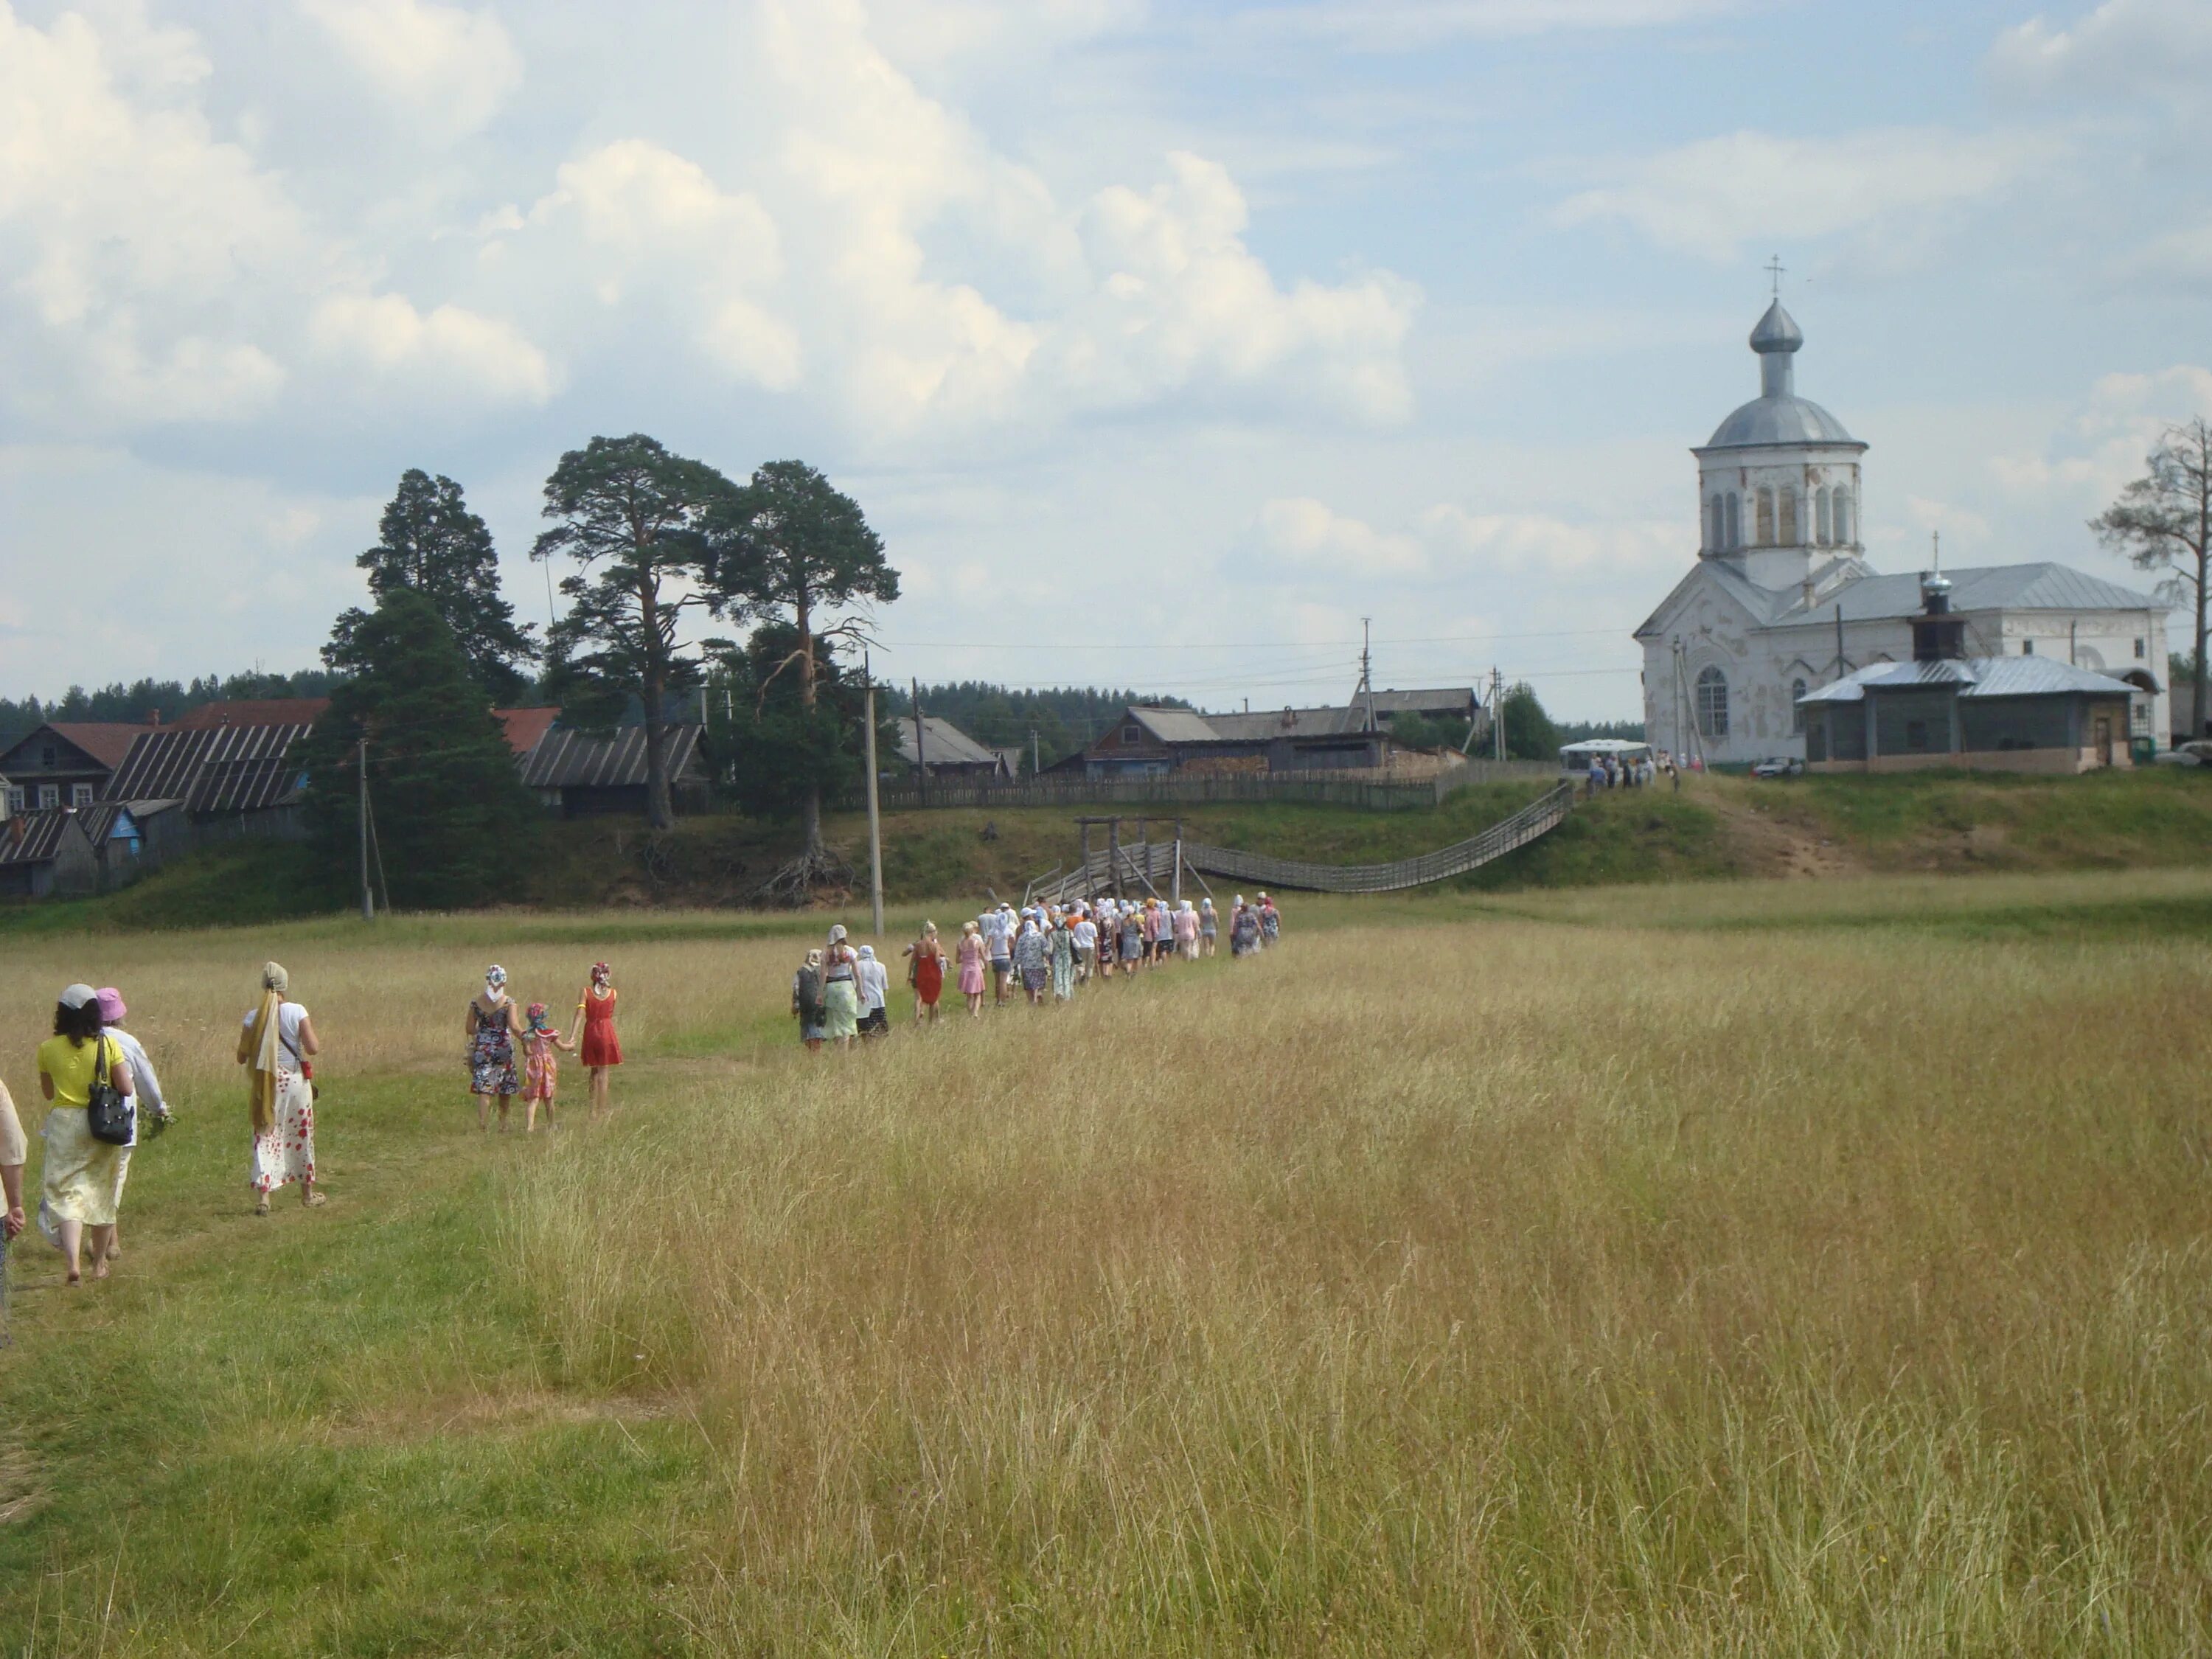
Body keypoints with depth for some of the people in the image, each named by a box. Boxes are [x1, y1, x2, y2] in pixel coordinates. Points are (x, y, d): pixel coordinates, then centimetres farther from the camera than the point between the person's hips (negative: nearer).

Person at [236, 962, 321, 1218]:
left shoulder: (253, 1017, -6)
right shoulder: (297, 1012, -10)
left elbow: (242, 1058, -2)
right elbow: (313, 1049, -13)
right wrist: (313, 1035, 7)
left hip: (265, 1085, 0)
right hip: (295, 1081, 0)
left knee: (264, 1139, 2)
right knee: (302, 1137, 15)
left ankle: (262, 1195, -11)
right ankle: (307, 1193, 26)